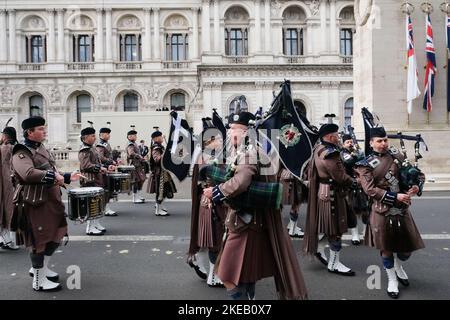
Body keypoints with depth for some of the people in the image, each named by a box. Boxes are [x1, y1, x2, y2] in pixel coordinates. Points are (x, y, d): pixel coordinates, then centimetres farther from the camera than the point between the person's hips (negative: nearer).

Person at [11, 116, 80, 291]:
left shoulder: (41, 148, 14)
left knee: (56, 236, 18)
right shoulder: (21, 153, -16)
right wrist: (53, 175, -31)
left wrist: (68, 177, 11)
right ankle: (39, 281, 18)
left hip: (51, 200, 10)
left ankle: (39, 268, 38)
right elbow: (28, 174, -34)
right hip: (35, 204, -9)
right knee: (40, 241, 2)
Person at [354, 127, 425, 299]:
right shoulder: (366, 165, -8)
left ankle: (398, 267, 45)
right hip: (382, 211, -4)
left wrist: (416, 185, -8)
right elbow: (370, 189, -16)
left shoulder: (396, 155, 5)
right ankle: (392, 280, 29)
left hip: (402, 208, 4)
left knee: (408, 245, 13)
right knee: (386, 247, 8)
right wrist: (395, 197, -21)